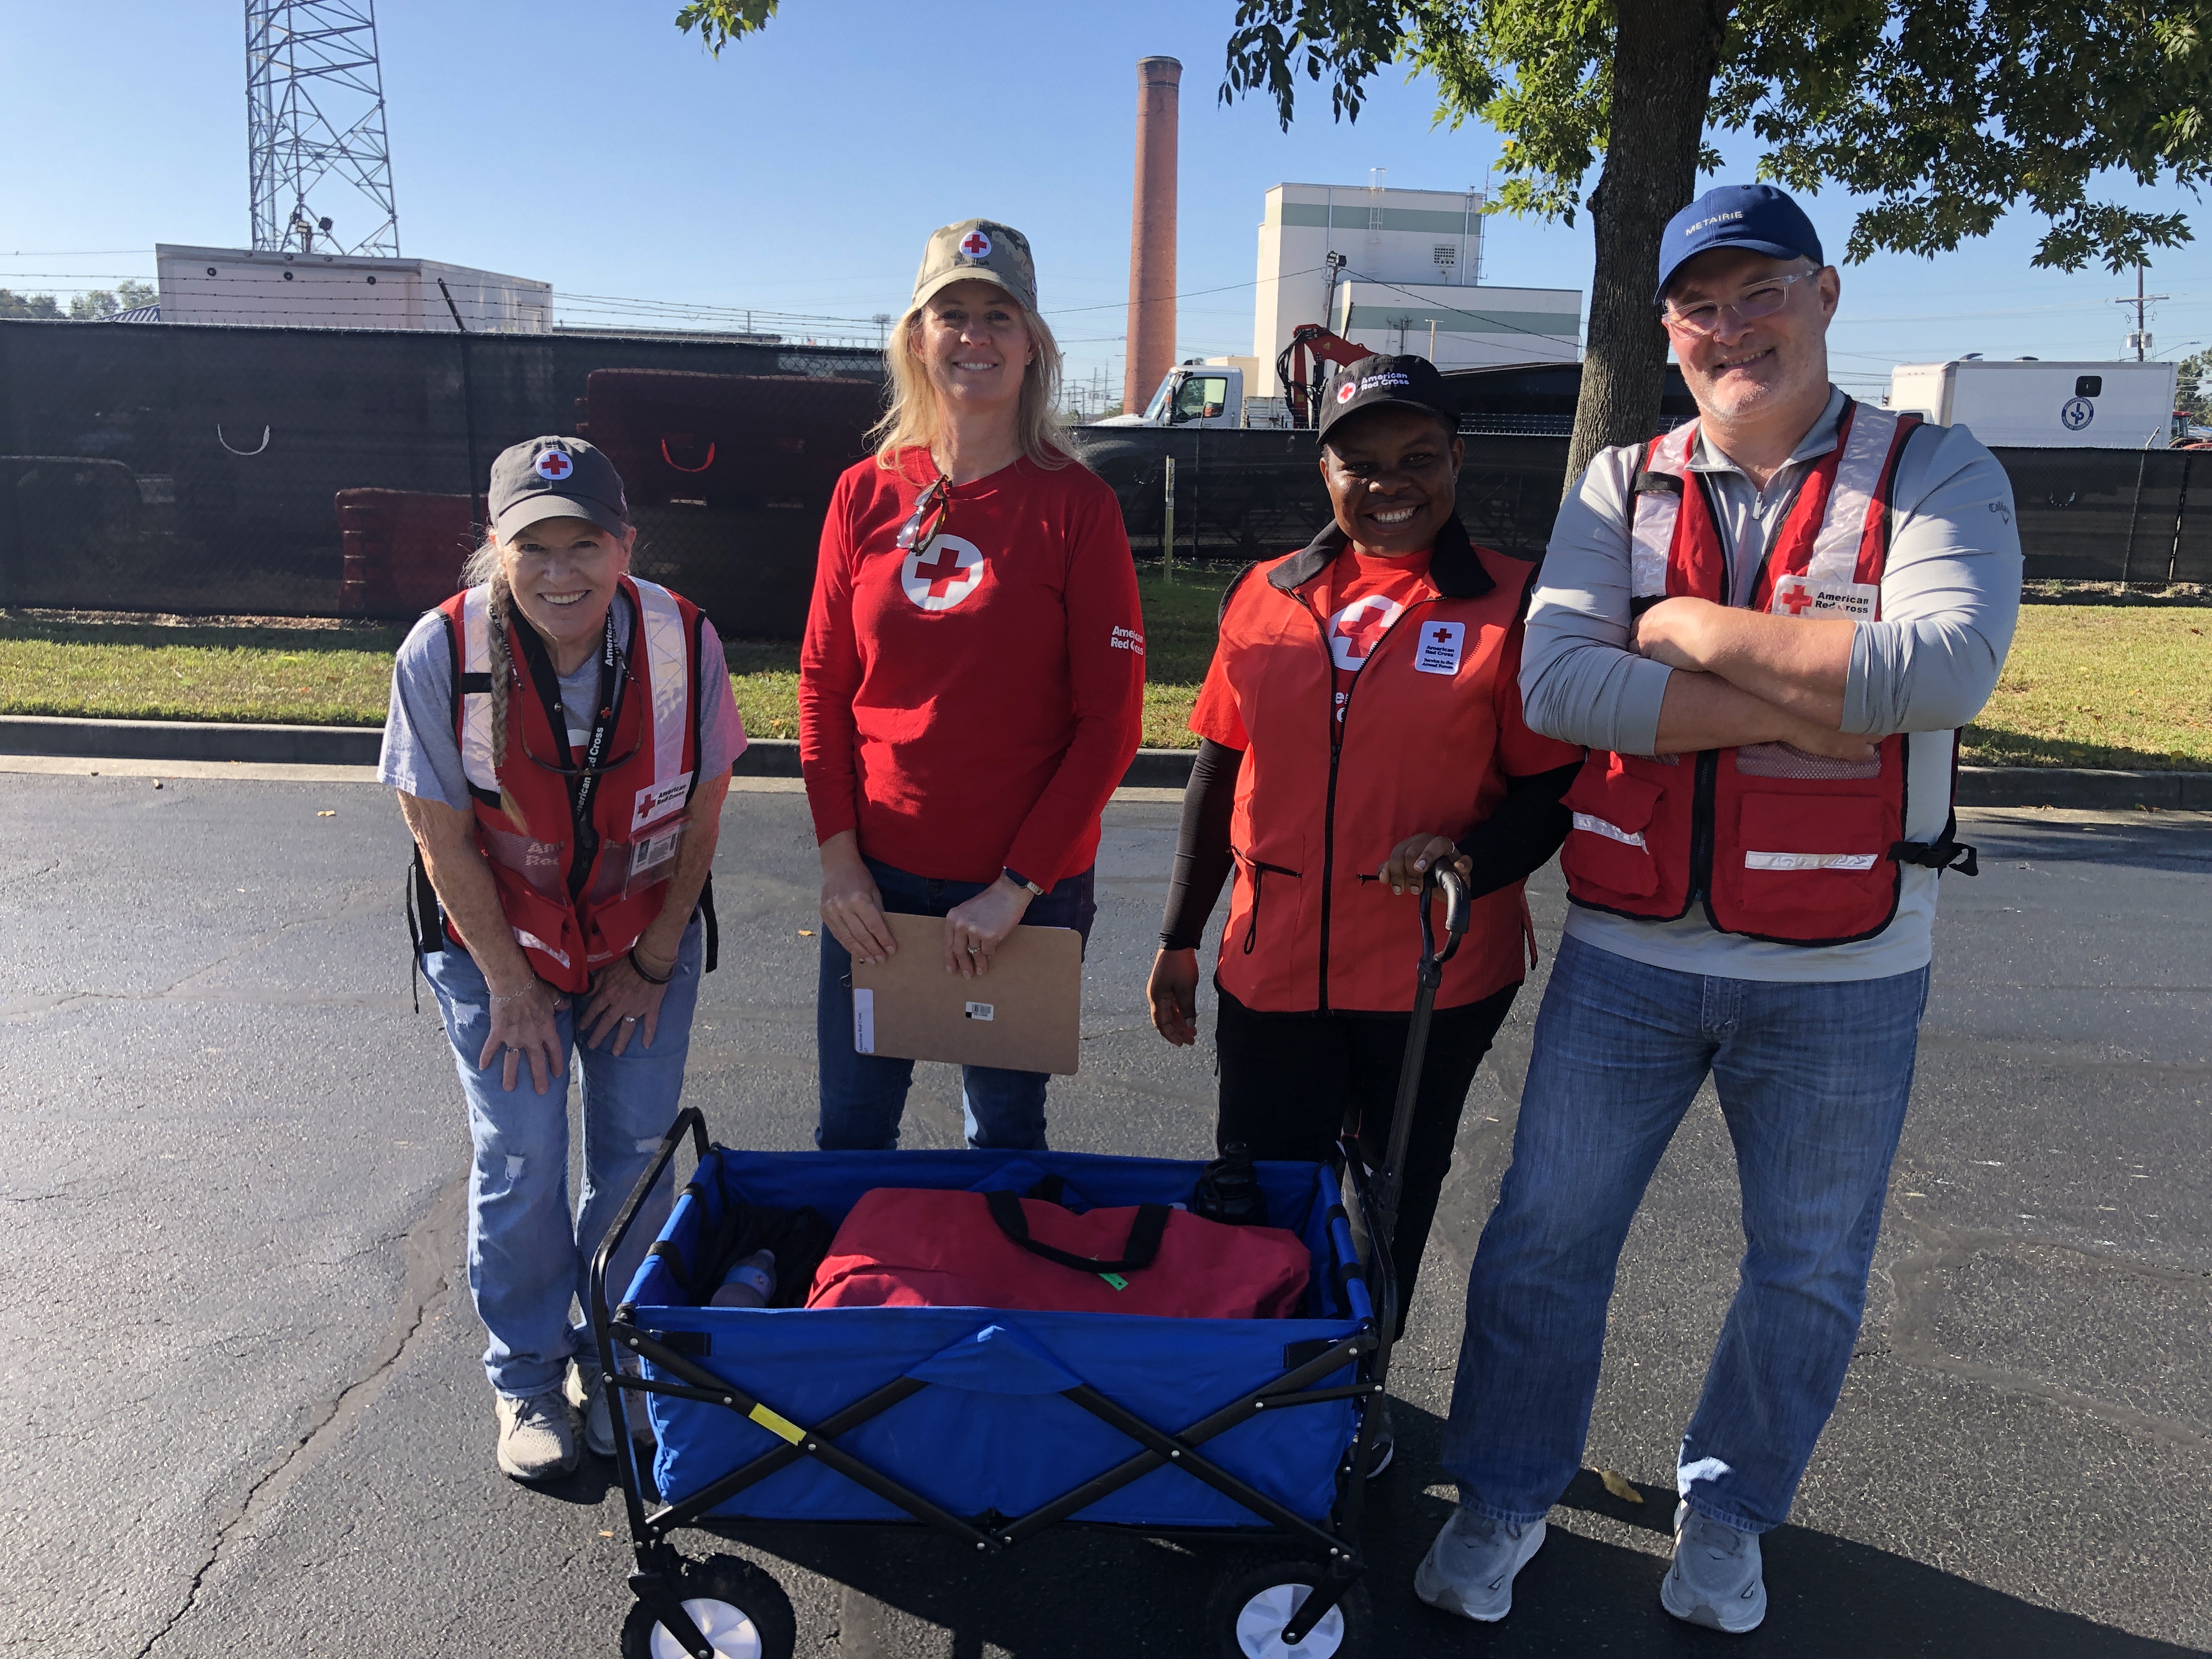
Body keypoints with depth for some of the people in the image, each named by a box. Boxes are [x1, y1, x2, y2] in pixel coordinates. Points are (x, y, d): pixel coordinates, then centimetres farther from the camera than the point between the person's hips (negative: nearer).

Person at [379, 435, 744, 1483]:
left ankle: (611, 1358, 27)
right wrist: (512, 987, -10)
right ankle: (526, 1377, 23)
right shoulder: (442, 654, -24)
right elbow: (443, 840, -14)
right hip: (492, 939, -1)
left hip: (646, 936, 1)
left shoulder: (681, 642, -21)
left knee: (636, 1151, 4)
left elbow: (702, 809, -8)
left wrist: (654, 962, -4)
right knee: (519, 1159, -1)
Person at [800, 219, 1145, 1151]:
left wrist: (1019, 884, -13)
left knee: (1006, 1135, 15)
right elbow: (822, 687, 5)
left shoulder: (1075, 506, -7)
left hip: (1028, 886, -2)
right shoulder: (865, 495, 2)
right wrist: (839, 857, -4)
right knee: (850, 1133, 14)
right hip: (875, 880, 3)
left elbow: (1110, 719, -8)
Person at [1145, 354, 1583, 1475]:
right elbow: (1219, 770, 9)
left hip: (1438, 976, -2)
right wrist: (1180, 937, 10)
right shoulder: (1267, 596, 4)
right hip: (1272, 966, 2)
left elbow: (1554, 786, -3)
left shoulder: (1512, 604, -5)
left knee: (1394, 1205, 17)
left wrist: (1472, 856, -24)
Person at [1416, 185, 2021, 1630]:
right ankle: (1507, 1495, 31)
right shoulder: (1621, 487, 3)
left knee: (1808, 1274, 14)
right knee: (1545, 1237, 9)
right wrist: (1797, 706, -19)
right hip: (1627, 956, 1)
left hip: (1841, 977, -1)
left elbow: (1951, 665, -23)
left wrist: (1695, 629, -17)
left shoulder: (1934, 474, -3)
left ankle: (1727, 1513, 39)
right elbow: (1555, 683, -13)